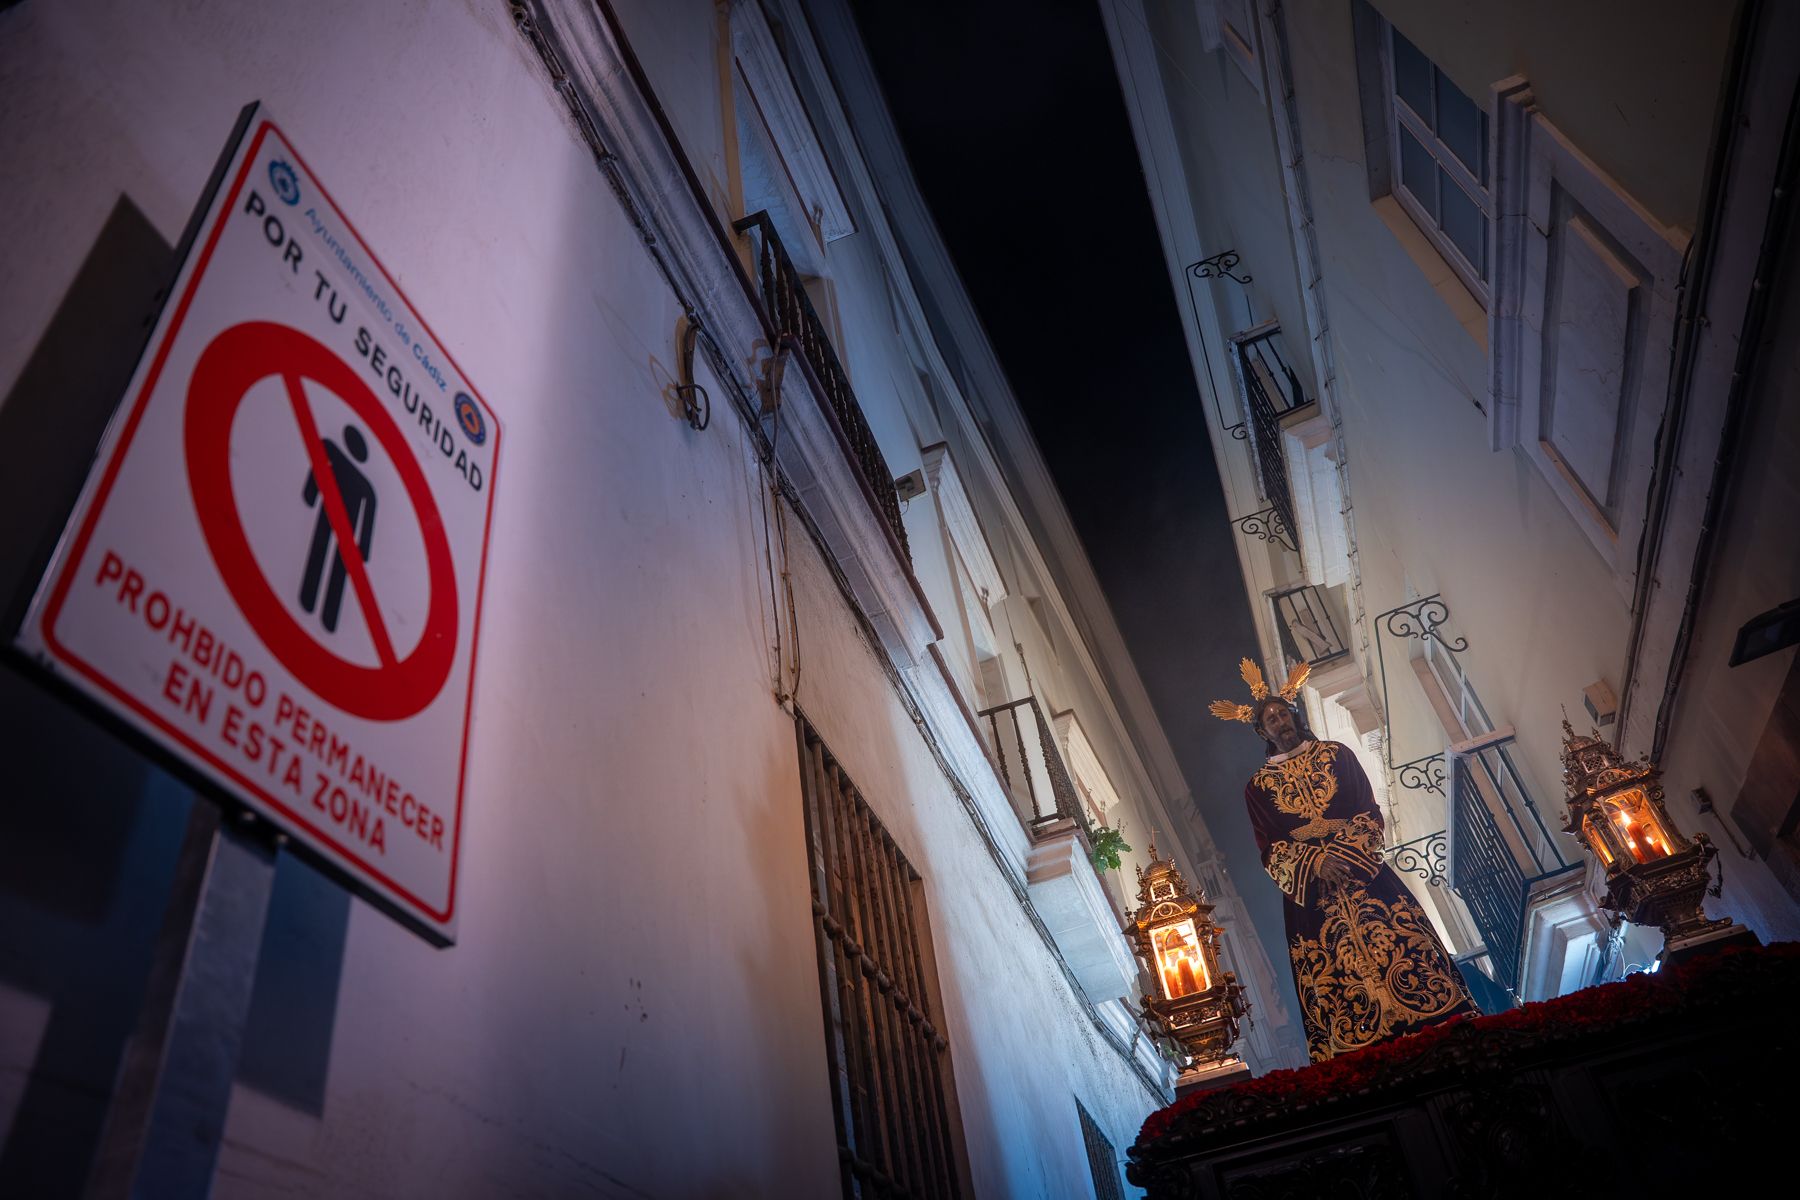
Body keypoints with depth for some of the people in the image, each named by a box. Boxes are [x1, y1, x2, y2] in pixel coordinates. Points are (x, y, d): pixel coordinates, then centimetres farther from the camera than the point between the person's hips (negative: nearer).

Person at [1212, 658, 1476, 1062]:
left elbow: (1369, 813, 3)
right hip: (1309, 890, -1)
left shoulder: (1335, 754, 10)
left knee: (1401, 946, -6)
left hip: (1364, 874, 1)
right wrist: (1316, 862, -17)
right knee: (1336, 971, -5)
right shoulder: (1258, 786, 7)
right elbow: (1271, 851, 0)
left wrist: (1343, 852, -13)